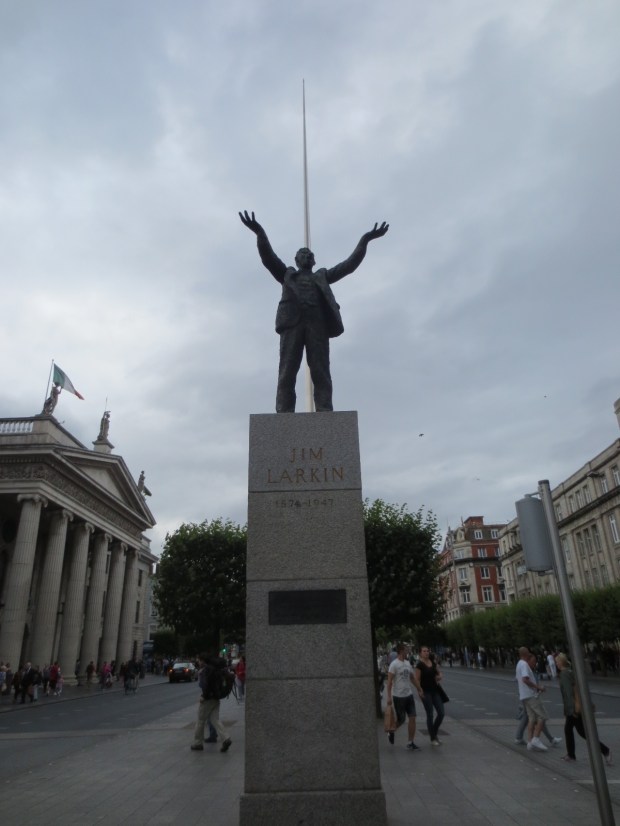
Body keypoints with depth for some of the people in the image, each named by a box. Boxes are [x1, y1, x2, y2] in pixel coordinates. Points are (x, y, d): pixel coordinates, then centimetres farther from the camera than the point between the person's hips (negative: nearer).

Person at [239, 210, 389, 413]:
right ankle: (284, 416, -18)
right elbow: (268, 257, 15)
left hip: (318, 323, 1)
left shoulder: (322, 276, 33)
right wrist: (260, 233, -1)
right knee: (287, 372, -12)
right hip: (292, 322, -1)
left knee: (320, 372, -12)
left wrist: (365, 240, 15)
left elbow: (349, 265, 25)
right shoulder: (287, 275, 30)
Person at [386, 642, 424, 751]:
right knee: (401, 720, 5)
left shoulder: (408, 663, 9)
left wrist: (420, 690, 16)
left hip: (409, 695, 6)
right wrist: (389, 696, -21)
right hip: (398, 696, -6)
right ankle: (391, 732, 34)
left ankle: (411, 743, 9)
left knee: (412, 718, -1)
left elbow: (413, 678, 18)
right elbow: (389, 681, -17)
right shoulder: (394, 664, -15)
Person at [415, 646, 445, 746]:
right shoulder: (419, 665, -10)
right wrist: (420, 691, -15)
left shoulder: (433, 662, 6)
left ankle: (434, 733, 25)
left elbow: (439, 673, 18)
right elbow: (418, 680, -10)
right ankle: (432, 739, 15)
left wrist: (439, 676, -4)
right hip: (426, 692, -6)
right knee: (430, 715, 1)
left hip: (435, 690, 6)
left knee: (441, 713, 3)